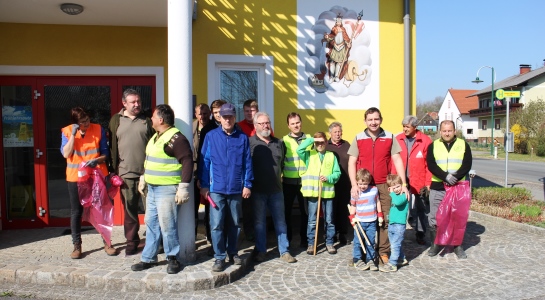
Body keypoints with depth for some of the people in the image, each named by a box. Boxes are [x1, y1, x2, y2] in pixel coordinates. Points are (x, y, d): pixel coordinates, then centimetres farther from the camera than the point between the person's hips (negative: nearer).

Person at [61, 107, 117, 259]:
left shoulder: (99, 129, -3)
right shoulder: (67, 131, -2)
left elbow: (105, 153, 0)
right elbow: (66, 154, -12)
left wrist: (97, 160, -20)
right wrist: (73, 134, -17)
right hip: (75, 177, 0)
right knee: (76, 212, 6)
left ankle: (106, 243, 18)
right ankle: (77, 245, 19)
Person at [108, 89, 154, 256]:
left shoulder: (147, 121, 6)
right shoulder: (116, 120, 7)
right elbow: (112, 146, 6)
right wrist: (114, 170, 0)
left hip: (147, 173, -1)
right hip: (126, 173, 1)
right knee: (129, 209, 9)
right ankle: (132, 241, 21)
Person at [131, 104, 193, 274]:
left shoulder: (176, 138, -16)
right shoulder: (156, 137, 14)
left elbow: (187, 161, -21)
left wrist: (183, 187, -24)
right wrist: (143, 178, 23)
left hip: (167, 189, -9)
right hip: (152, 188, 10)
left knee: (167, 225, -4)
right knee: (151, 223, 15)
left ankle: (173, 258, 13)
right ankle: (148, 258, 26)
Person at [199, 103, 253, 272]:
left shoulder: (242, 138, 3)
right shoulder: (211, 136, 1)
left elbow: (247, 163, 4)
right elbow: (204, 161, 1)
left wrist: (247, 184, 0)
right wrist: (204, 185, -2)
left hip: (236, 189, 1)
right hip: (216, 188, -1)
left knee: (234, 224, 13)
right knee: (216, 225, -2)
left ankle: (233, 253, 29)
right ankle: (219, 257, 10)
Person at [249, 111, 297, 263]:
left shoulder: (278, 143, 11)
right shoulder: (250, 143, -4)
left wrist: (279, 177, 13)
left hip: (276, 189, 4)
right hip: (258, 190, -3)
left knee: (280, 221, 9)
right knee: (259, 222, 8)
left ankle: (284, 251, 19)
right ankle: (260, 251, 21)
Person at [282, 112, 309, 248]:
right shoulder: (284, 140, 2)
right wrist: (279, 177, -5)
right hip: (288, 181, 0)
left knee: (305, 210, 8)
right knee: (286, 210, 8)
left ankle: (304, 238, 22)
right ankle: (286, 238, 22)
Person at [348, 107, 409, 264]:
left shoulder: (389, 138, 4)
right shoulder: (358, 138, 3)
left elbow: (397, 160, 1)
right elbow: (351, 163, 1)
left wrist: (403, 184, -7)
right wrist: (354, 184, -10)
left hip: (384, 186, 0)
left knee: (385, 219, 1)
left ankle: (383, 251, 14)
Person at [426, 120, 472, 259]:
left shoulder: (463, 145, 7)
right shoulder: (433, 145, 7)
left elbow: (467, 164, -3)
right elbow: (431, 165, -5)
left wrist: (455, 177, -19)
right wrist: (445, 177, -20)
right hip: (437, 188, 0)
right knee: (434, 218, 3)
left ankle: (458, 245, 20)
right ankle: (435, 244, 18)